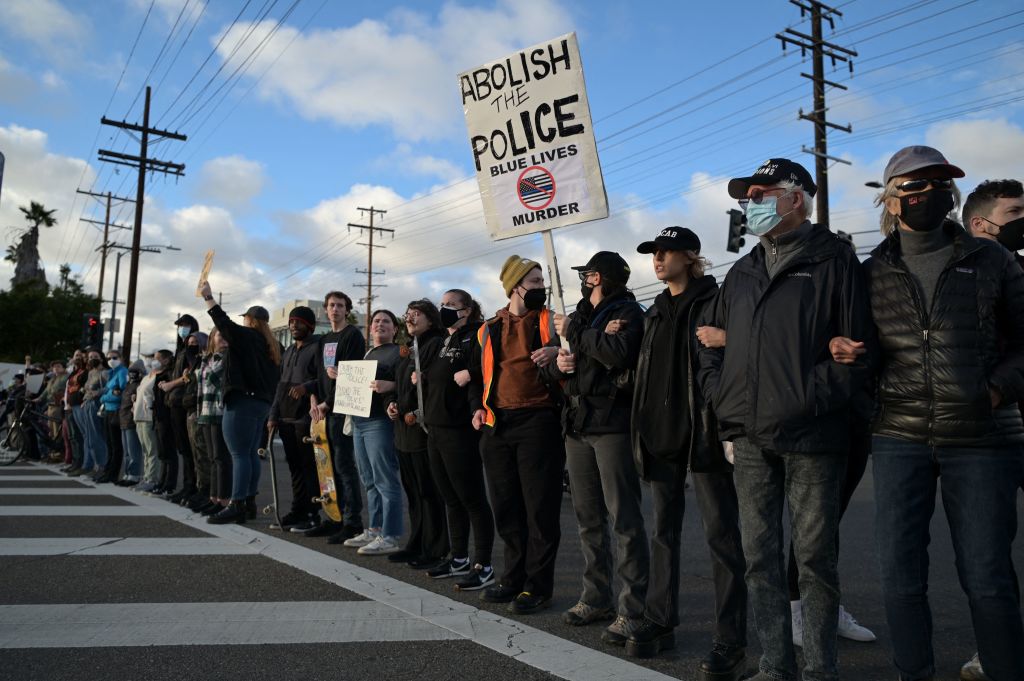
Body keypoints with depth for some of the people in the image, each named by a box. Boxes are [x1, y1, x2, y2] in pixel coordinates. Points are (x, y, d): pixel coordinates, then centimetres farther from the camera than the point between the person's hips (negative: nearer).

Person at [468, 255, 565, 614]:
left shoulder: (550, 321, 5)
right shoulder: (489, 330, 15)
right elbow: (476, 375, 23)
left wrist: (558, 352, -18)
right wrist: (477, 407, 9)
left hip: (538, 423, -4)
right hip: (497, 426, 4)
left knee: (539, 507, -2)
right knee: (506, 507, 10)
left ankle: (538, 585, 9)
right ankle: (514, 578, 24)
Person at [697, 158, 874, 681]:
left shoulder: (833, 261, -1)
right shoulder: (743, 272, 17)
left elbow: (857, 350, -7)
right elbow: (709, 338, 22)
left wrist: (808, 401, -15)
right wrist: (721, 396, 8)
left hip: (810, 438, -5)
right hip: (750, 439, 6)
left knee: (814, 556, 4)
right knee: (759, 555, 9)